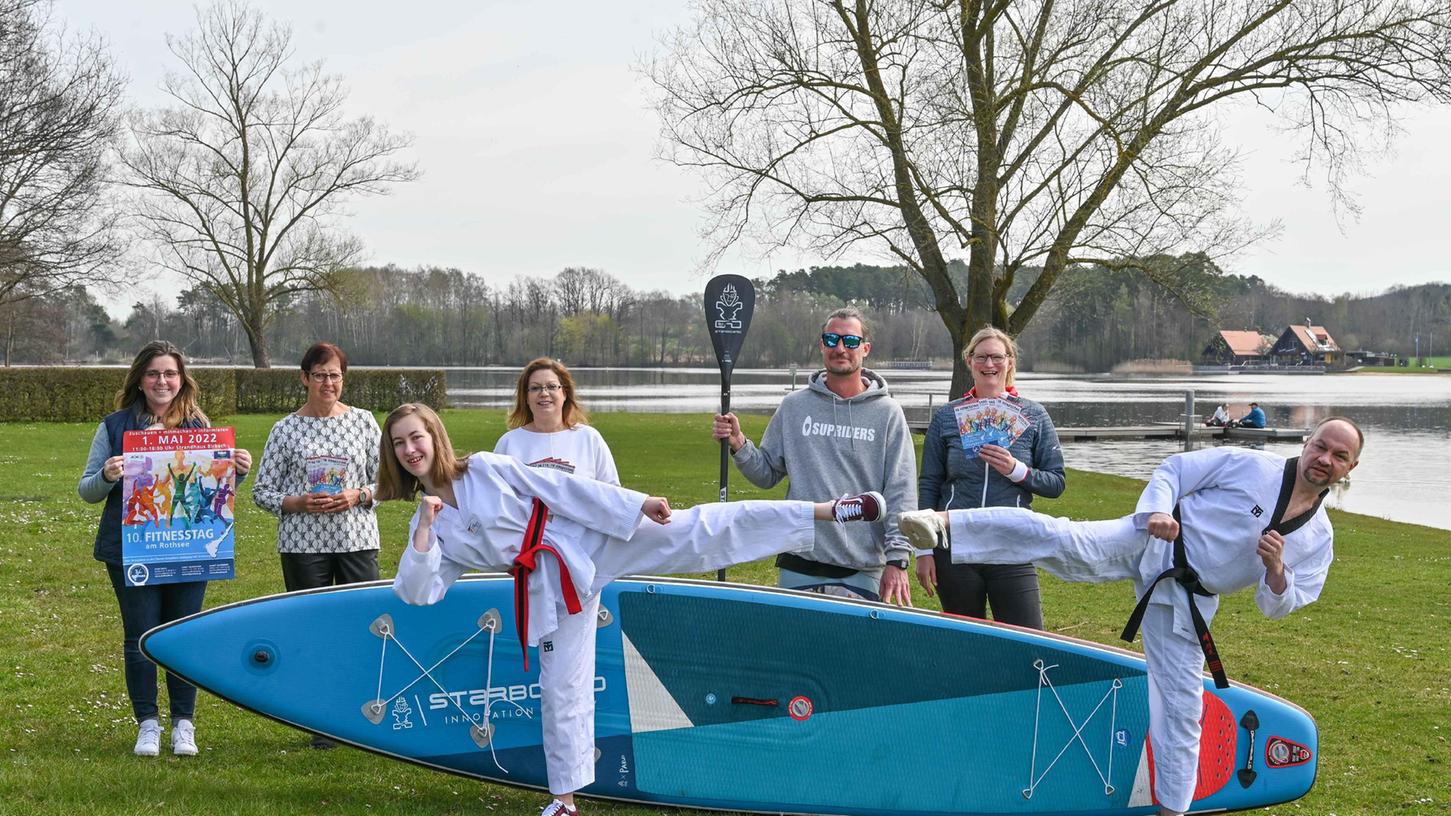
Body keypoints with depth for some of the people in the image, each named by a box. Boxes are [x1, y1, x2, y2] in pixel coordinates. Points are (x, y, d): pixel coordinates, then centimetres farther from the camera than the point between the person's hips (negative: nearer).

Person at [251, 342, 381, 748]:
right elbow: (262, 491, 3)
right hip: (303, 544, -1)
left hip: (357, 539, 1)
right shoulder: (286, 430, 2)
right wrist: (298, 503, -14)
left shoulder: (363, 421, 6)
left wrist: (357, 495, -11)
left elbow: (384, 479, 8)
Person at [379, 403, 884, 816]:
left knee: (696, 533, -16)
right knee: (561, 689, 8)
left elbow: (559, 487, -5)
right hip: (550, 585, 4)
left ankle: (829, 510, -21)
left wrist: (635, 504, -7)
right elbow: (419, 591, 1)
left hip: (586, 541, -4)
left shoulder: (484, 469, -3)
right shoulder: (430, 525, 9)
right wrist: (425, 528, -13)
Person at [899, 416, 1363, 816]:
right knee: (1061, 539, -29)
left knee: (1182, 708, 5)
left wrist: (1277, 570, -15)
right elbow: (1174, 470, 0)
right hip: (1149, 547, -4)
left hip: (1185, 604, 4)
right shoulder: (1249, 465, -2)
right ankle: (943, 525, -39)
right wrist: (1157, 511, -20)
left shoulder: (1319, 539, 7)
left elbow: (1280, 606, 8)